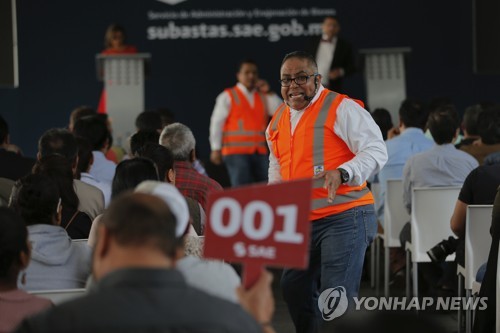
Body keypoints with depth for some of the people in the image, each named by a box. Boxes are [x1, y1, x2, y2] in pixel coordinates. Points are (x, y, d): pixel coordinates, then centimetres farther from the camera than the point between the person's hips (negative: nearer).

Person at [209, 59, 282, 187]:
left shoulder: (263, 97, 18)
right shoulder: (227, 96, 6)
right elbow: (217, 122, 1)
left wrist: (268, 93, 2)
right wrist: (216, 149, -7)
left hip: (260, 153, 4)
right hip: (236, 153, -4)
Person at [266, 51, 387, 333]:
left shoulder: (341, 108, -8)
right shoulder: (278, 121, 15)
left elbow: (377, 151, -16)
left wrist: (342, 173, -32)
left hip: (344, 217, -8)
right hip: (301, 222, 8)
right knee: (294, 288, 15)